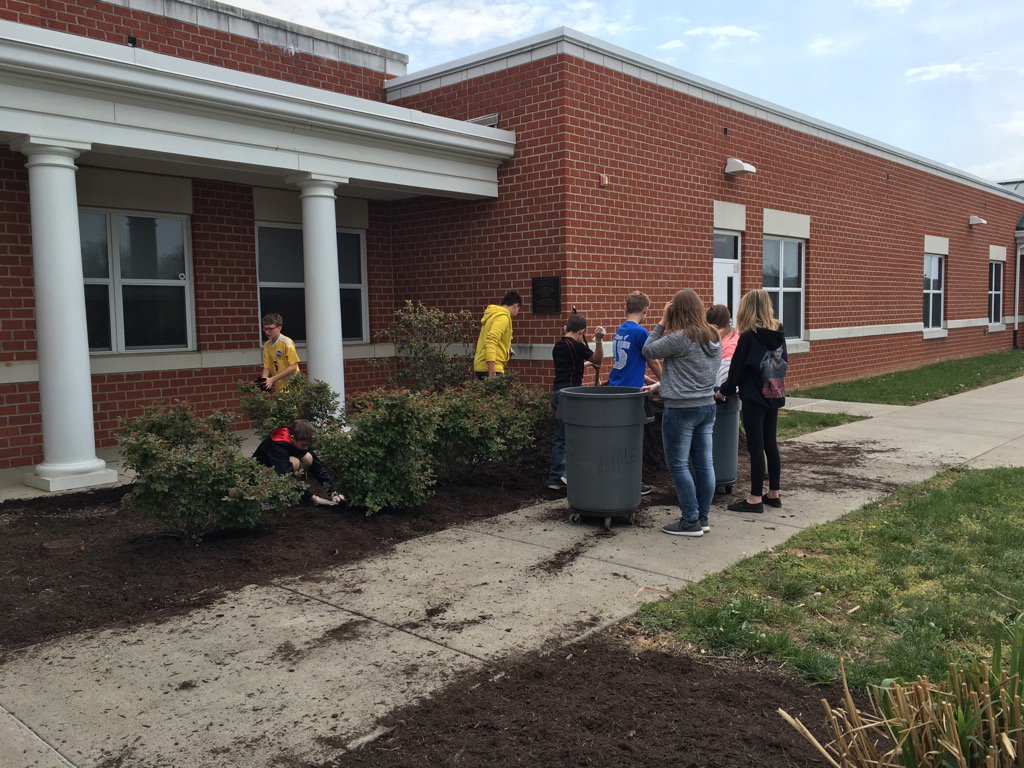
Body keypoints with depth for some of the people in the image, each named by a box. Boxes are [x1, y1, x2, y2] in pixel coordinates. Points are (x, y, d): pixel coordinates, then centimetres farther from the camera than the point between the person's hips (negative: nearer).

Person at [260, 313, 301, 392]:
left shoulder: (286, 342, -10)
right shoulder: (267, 345, 7)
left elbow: (293, 367, -15)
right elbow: (266, 367, 8)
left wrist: (273, 379, -18)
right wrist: (264, 379, -14)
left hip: (290, 385, -5)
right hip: (277, 388, 5)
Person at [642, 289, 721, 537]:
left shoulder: (681, 338, -18)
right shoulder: (714, 338, 8)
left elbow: (648, 351, -8)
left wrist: (662, 322, -1)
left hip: (681, 410, -8)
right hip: (707, 406, 8)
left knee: (678, 465, 2)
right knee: (704, 463, 11)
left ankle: (691, 521, 5)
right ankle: (703, 517, 20)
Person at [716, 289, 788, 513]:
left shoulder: (749, 337, -16)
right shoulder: (778, 334, 5)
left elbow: (736, 369, -11)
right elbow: (783, 362, 14)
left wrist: (724, 391, 3)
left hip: (754, 398, -7)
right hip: (774, 396, 7)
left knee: (756, 447, -2)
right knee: (770, 444, 15)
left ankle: (755, 498, 3)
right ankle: (774, 494, 23)